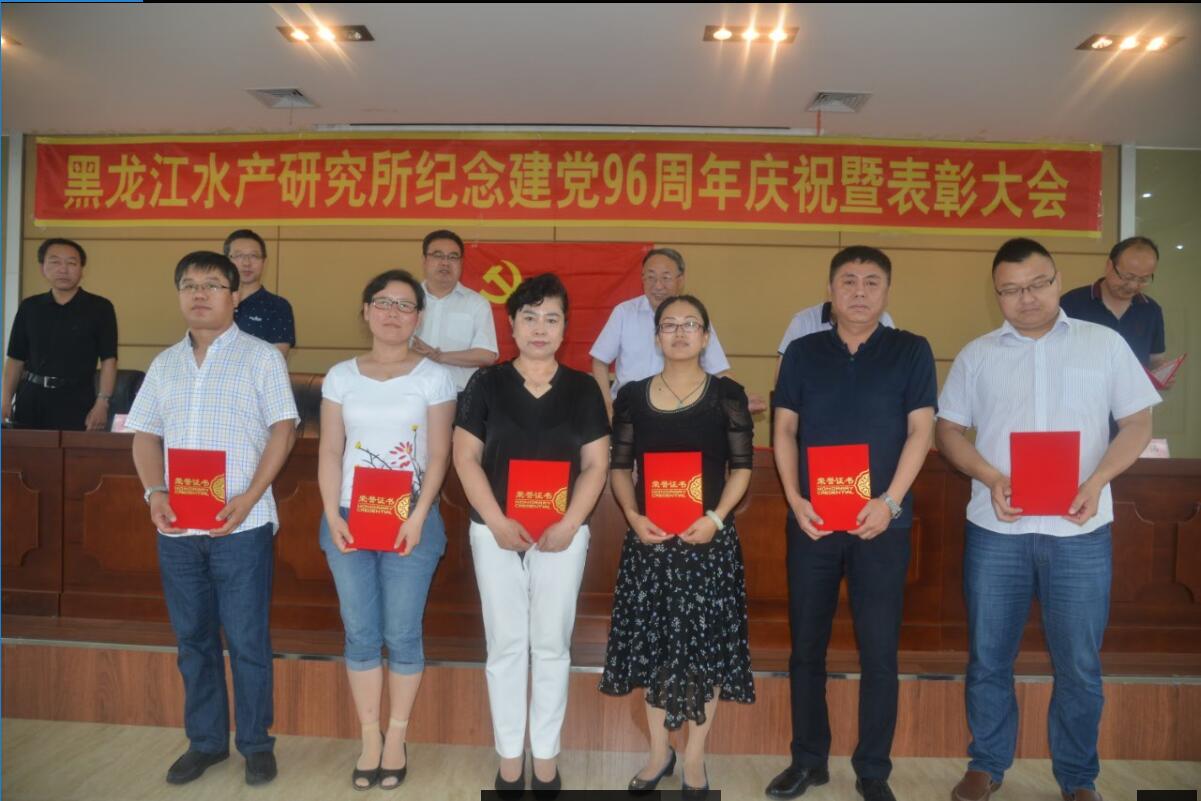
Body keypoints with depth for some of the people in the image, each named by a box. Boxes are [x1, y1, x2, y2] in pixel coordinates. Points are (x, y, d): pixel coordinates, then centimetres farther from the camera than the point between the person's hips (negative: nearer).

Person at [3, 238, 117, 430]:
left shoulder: (100, 308, -2)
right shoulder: (29, 307, 9)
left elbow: (108, 359, -6)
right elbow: (16, 359, 12)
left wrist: (102, 403, -14)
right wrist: (7, 400, 4)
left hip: (76, 399, -3)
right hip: (31, 398, 4)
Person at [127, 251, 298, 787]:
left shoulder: (261, 356, -1)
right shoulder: (164, 364, 14)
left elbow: (283, 429, -7)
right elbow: (145, 435, 13)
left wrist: (248, 498, -16)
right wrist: (155, 493, -4)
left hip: (241, 524, -4)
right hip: (176, 526, 5)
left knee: (247, 640, 2)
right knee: (193, 638, 13)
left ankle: (256, 743, 16)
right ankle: (205, 740, 27)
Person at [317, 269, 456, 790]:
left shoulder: (433, 377, 0)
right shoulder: (341, 376, 7)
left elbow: (438, 457, -3)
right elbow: (330, 453, 5)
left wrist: (416, 519, -13)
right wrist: (333, 516, -6)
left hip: (410, 522, -2)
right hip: (349, 519, 2)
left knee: (402, 636, 4)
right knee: (360, 635, 9)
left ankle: (396, 739, 21)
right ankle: (369, 739, 23)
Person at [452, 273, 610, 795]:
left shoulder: (582, 389, 3)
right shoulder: (486, 384, 1)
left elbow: (596, 465, 1)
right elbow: (465, 458, -2)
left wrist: (569, 524, -12)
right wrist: (497, 522, -12)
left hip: (562, 533, 0)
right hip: (497, 531, 0)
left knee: (551, 645, 8)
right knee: (505, 645, 8)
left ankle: (546, 756, 24)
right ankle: (509, 757, 22)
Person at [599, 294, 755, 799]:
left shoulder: (727, 395, -1)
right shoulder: (632, 396, 4)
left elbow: (742, 466, -2)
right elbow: (619, 465, 6)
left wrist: (715, 518, -14)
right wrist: (634, 517, -8)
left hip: (708, 539, -2)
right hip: (649, 538, 2)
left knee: (705, 643, 4)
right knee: (651, 642, 8)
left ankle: (695, 758, 22)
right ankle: (658, 752, 27)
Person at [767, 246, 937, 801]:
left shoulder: (911, 351, 3)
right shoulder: (802, 352, 8)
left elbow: (921, 430, -3)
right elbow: (784, 430, 5)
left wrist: (889, 501, -14)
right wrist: (794, 498, -7)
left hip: (882, 521, -1)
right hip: (811, 520, 2)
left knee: (879, 651, 5)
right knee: (806, 646, 9)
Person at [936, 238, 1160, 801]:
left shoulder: (1104, 343, 5)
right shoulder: (977, 354, 7)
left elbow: (1138, 423, 5)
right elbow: (949, 430, 6)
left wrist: (1097, 481, -12)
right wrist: (991, 478, -11)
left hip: (1080, 530, -1)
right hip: (996, 529, 1)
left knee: (1080, 665, 8)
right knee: (988, 658, 10)